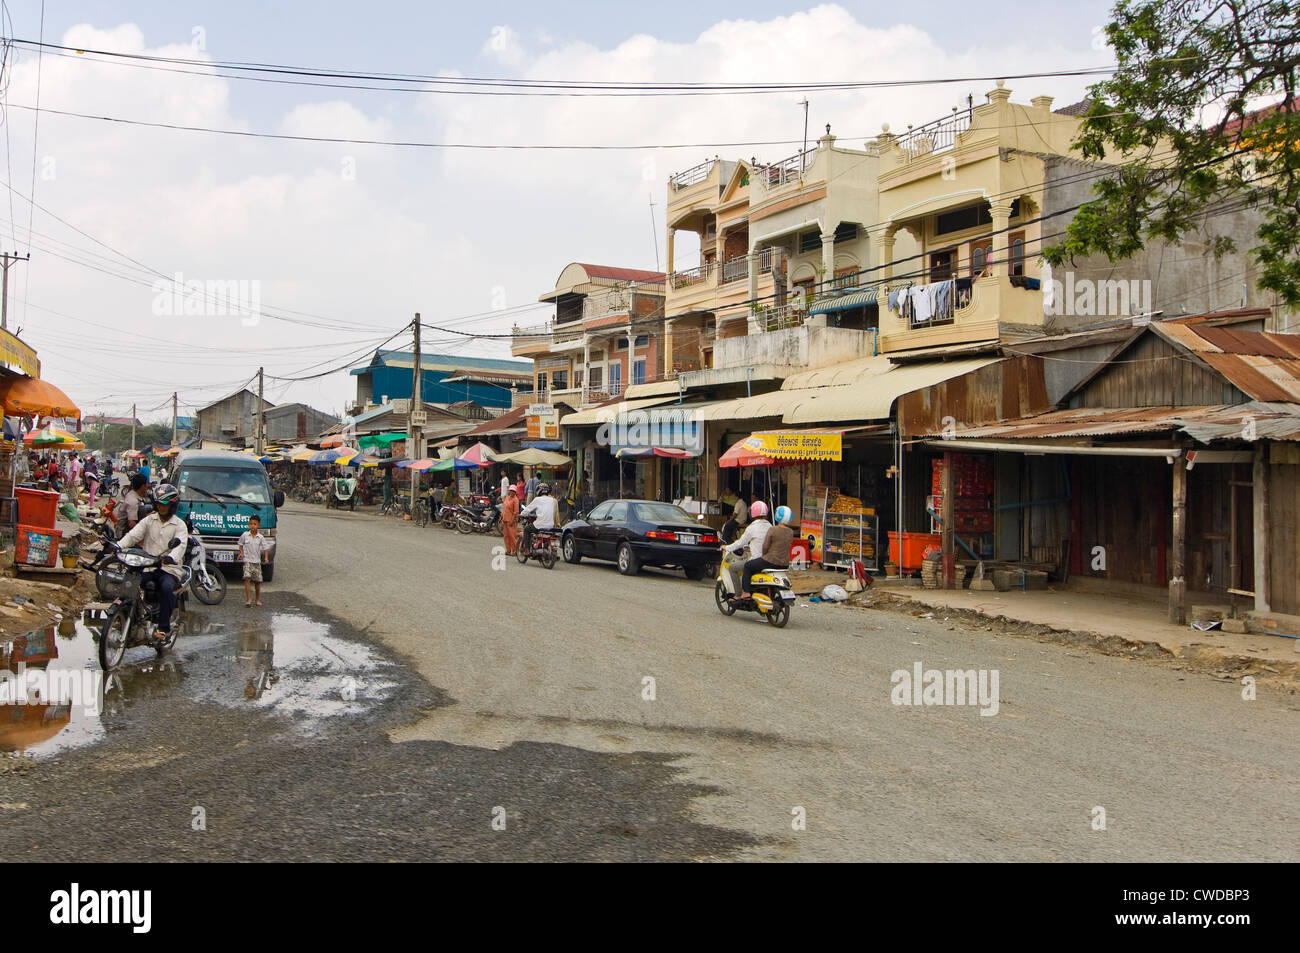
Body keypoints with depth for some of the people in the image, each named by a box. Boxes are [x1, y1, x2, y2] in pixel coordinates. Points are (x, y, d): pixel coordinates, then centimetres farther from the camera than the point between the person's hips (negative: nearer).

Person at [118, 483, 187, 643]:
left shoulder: (179, 525, 5)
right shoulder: (149, 520, 15)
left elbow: (180, 545, -13)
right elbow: (133, 535, 2)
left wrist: (171, 557, -35)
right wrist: (118, 547, -19)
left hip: (169, 569, -3)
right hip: (147, 567, 3)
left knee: (166, 588, -33)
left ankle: (164, 628, -25)